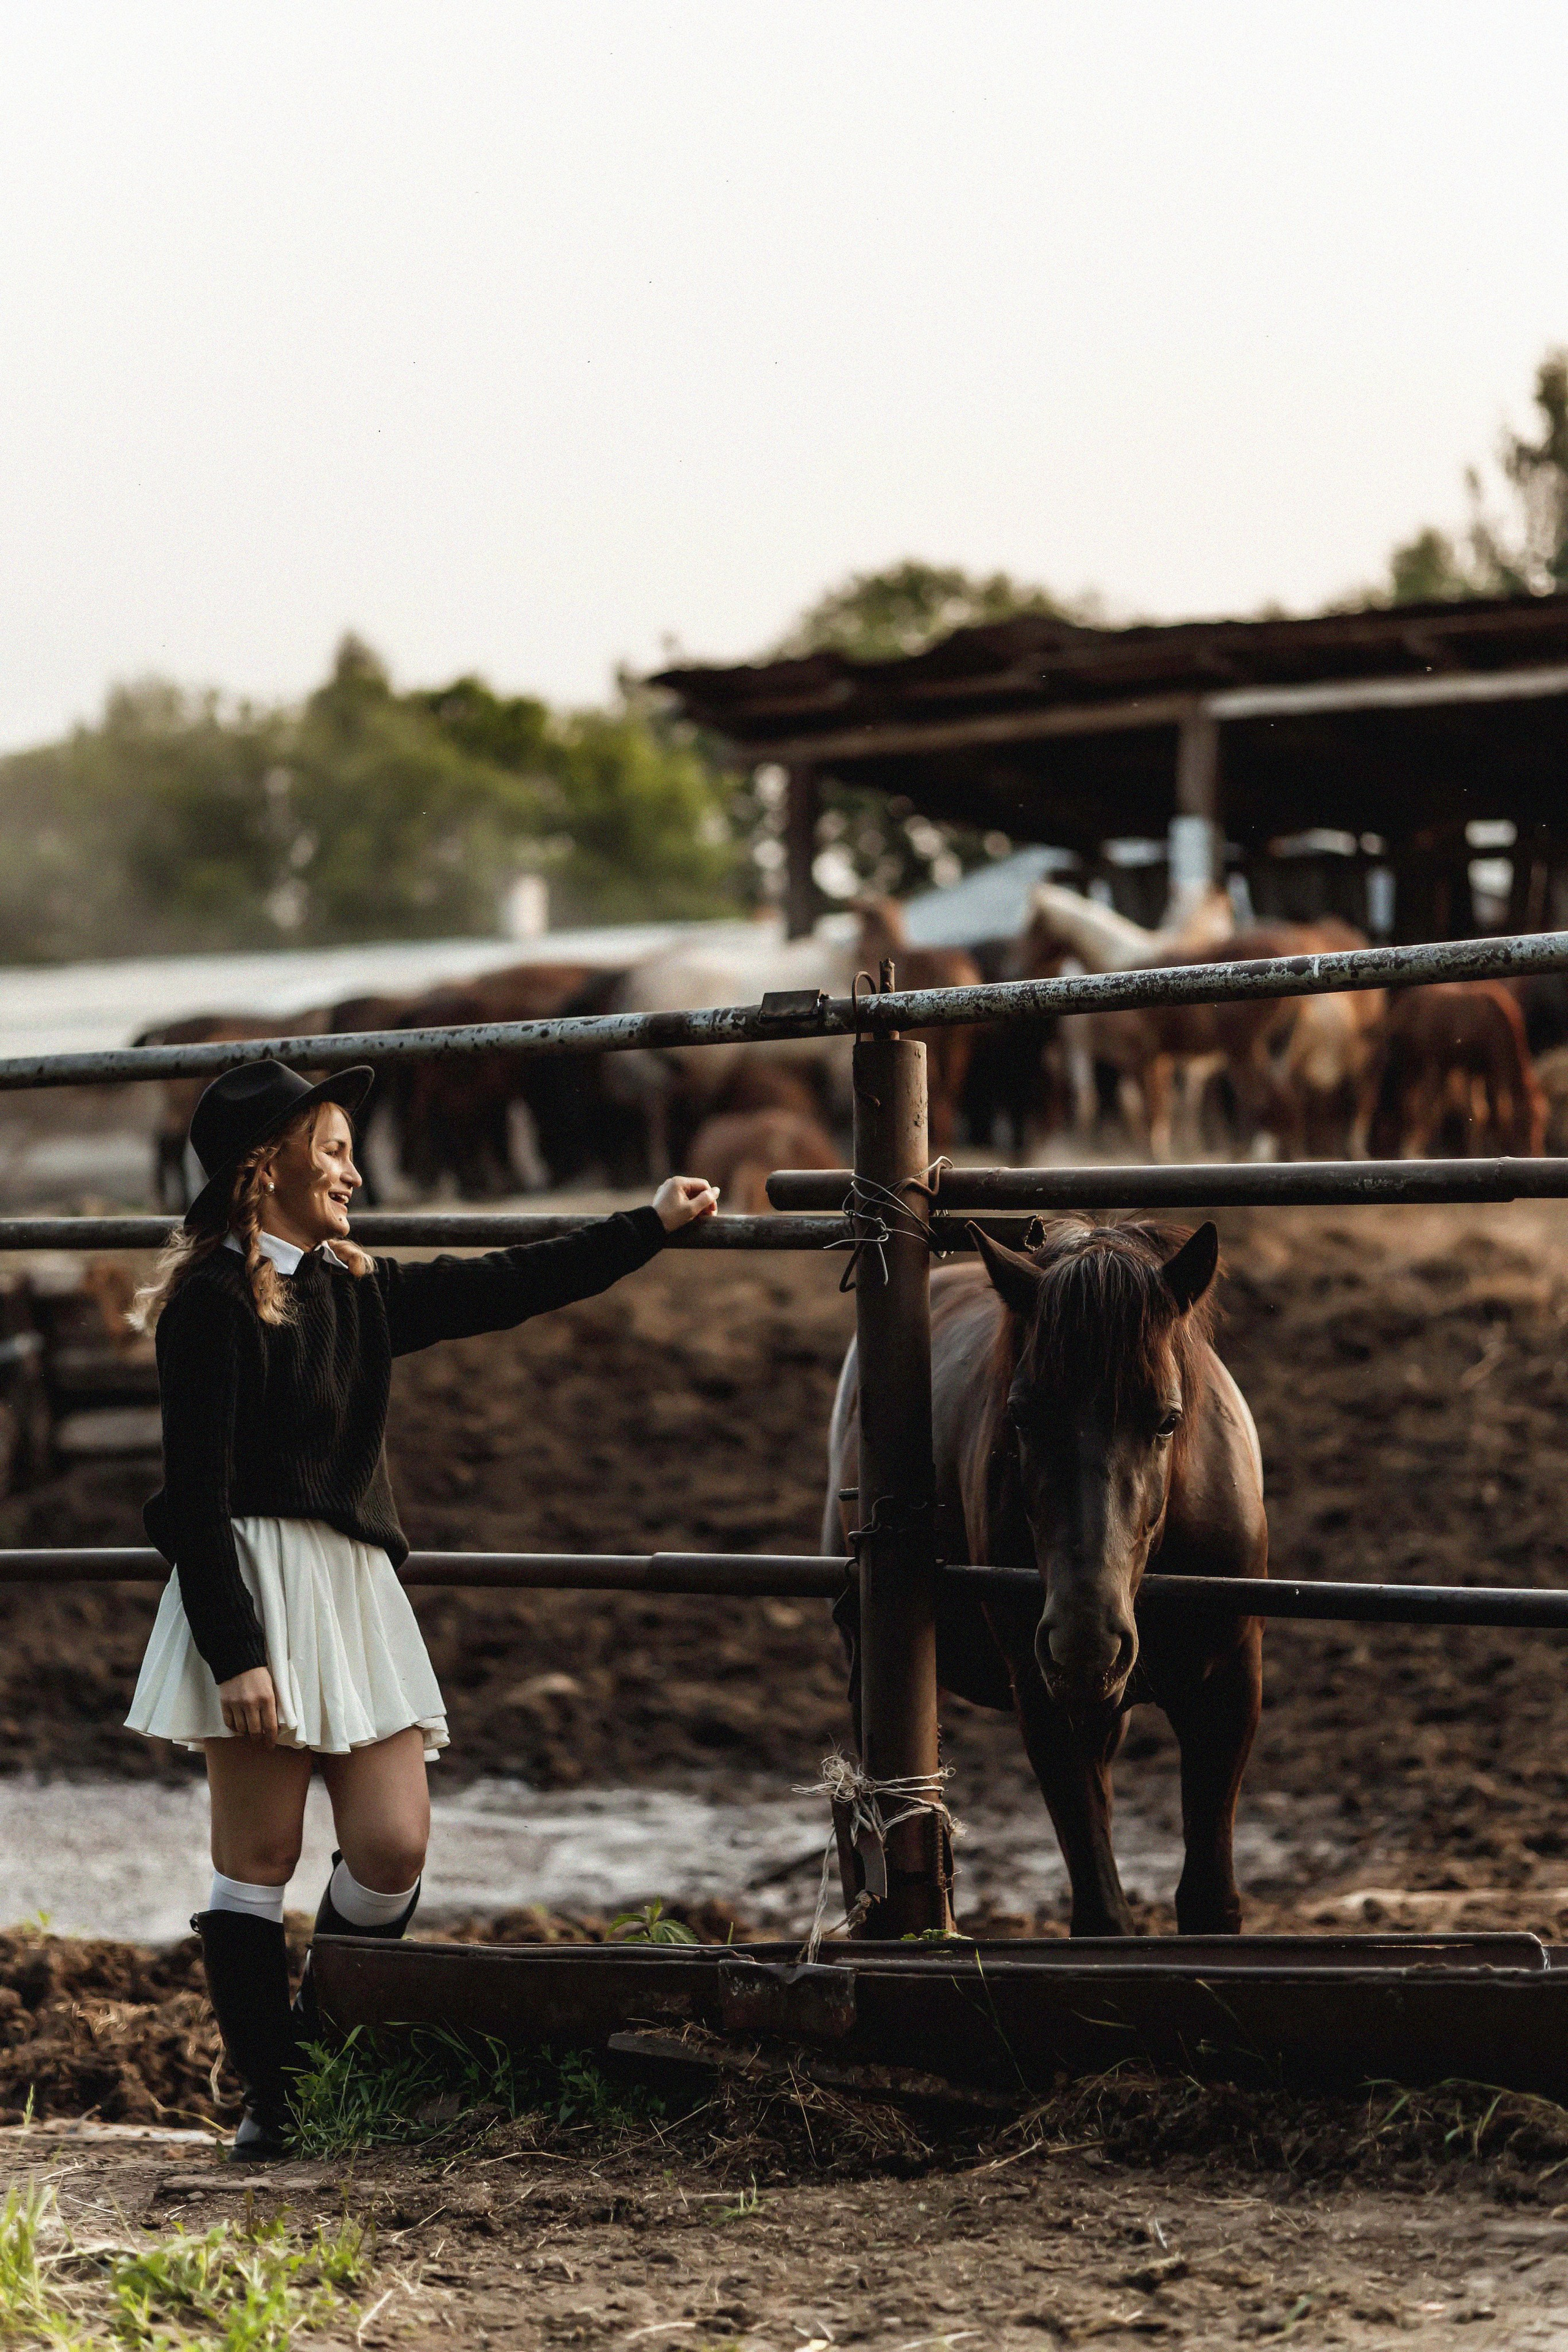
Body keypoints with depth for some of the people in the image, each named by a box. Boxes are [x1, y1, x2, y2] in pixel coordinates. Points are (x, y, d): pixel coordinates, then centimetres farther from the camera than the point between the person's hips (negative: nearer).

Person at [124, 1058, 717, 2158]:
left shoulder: (357, 1291, 15)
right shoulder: (214, 1299, -7)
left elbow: (505, 1287, 24)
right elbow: (196, 1494, -12)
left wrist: (651, 1226, 25)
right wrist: (235, 1652, -18)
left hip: (357, 1589, 8)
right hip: (258, 1583, -7)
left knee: (393, 1849, 0)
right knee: (260, 1855, -4)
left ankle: (319, 2066, 17)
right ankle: (269, 2099, 4)